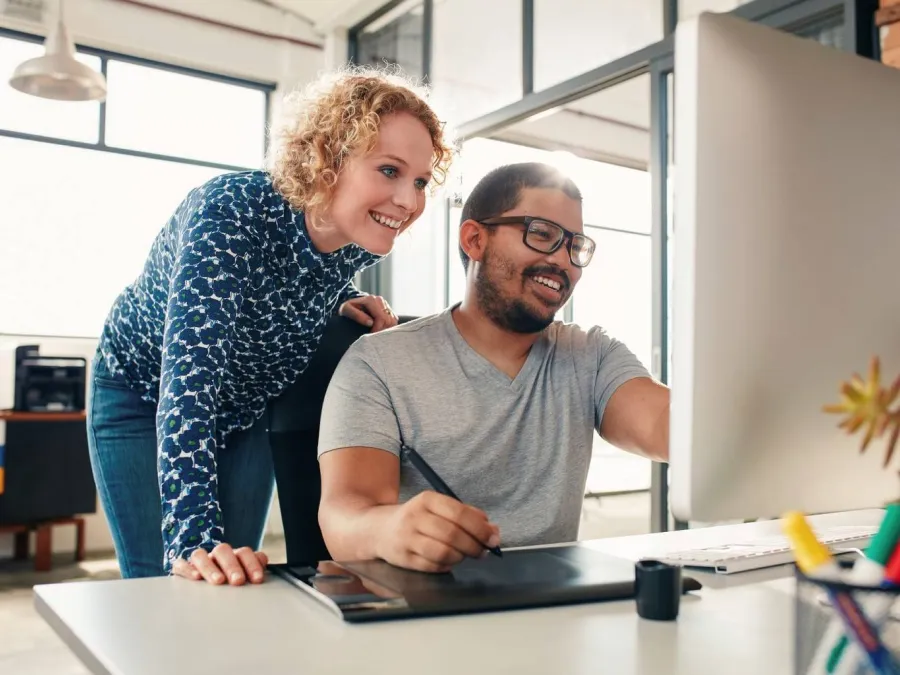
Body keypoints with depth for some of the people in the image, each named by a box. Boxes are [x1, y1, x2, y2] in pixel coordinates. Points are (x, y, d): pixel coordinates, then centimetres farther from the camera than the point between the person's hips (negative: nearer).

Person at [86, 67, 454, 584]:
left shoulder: (363, 237, -19)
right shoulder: (229, 212, -37)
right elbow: (190, 370, -46)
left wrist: (346, 302, -16)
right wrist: (194, 536, -54)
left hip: (247, 409, 4)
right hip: (144, 395, -4)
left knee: (235, 580, 7)